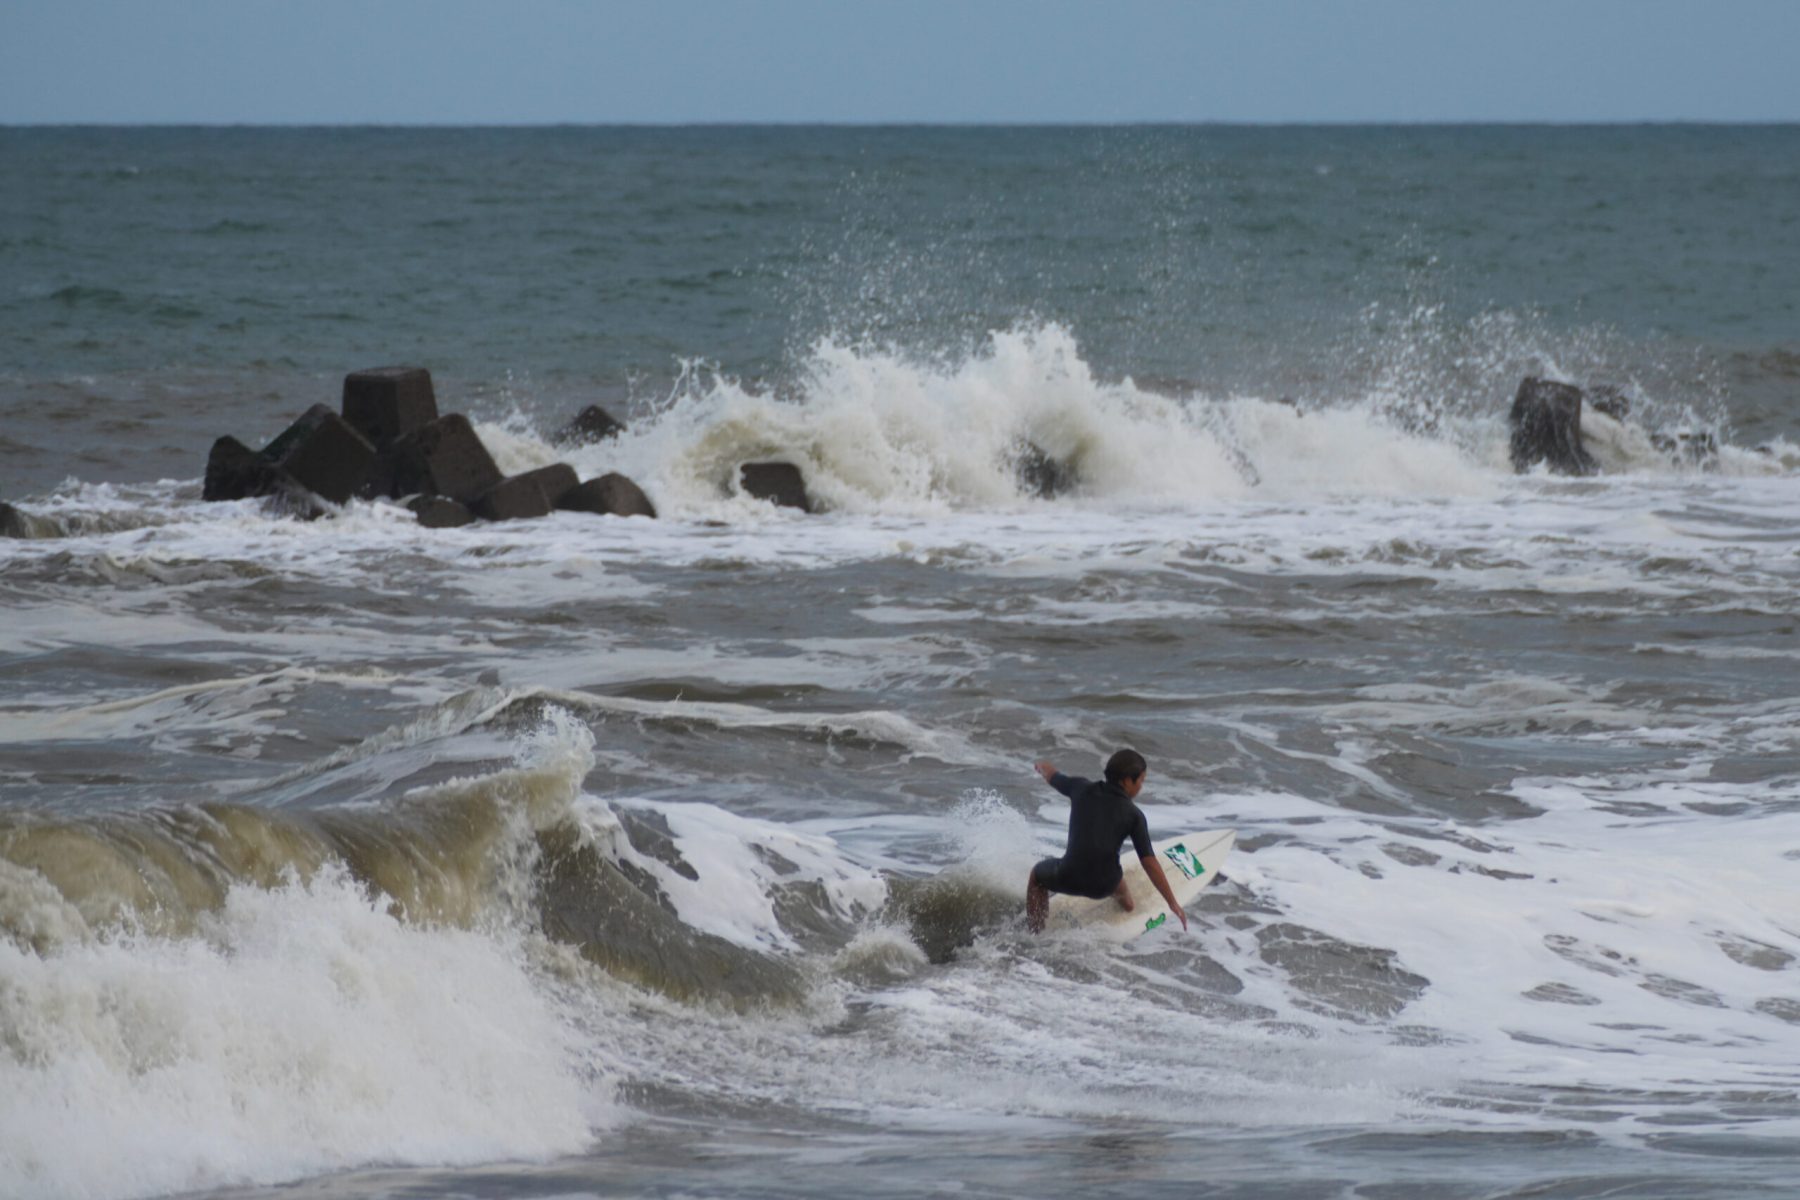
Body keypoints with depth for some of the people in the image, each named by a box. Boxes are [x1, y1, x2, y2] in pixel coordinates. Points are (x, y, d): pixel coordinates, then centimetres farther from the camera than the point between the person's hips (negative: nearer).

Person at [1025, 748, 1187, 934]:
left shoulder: (1082, 788, 2)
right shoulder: (1134, 815, -2)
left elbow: (1049, 774, 22)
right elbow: (1150, 863, -6)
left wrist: (1041, 766, 48)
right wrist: (1172, 903, -1)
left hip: (1068, 879, 0)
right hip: (1104, 886, 0)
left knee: (1037, 875, 33)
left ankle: (1036, 934, 29)